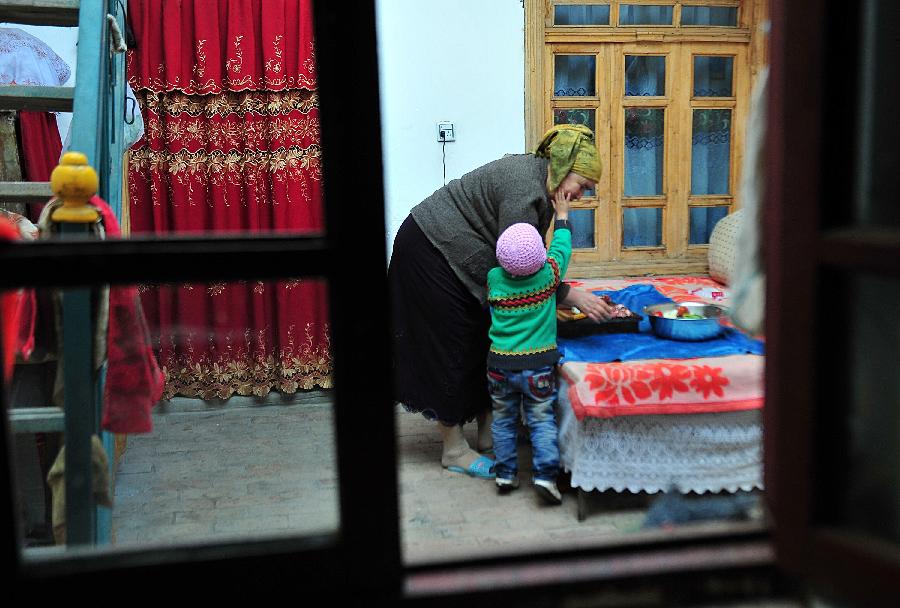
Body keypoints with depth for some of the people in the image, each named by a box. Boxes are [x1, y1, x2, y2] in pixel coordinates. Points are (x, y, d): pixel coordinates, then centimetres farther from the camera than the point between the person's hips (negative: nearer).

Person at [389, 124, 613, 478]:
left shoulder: (536, 178, 5)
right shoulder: (525, 189, -26)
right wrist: (573, 297, -26)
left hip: (452, 255, 10)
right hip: (430, 252, -10)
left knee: (482, 342, 12)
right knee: (452, 348, -4)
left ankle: (488, 433, 22)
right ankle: (453, 450, 7)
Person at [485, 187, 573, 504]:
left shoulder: (494, 278, -6)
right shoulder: (548, 275, -10)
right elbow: (561, 245, 8)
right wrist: (562, 215, 22)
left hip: (500, 365, 2)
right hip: (539, 365, -2)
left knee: (503, 420, 16)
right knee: (542, 421, 7)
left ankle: (505, 474, 22)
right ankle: (545, 475, 0)